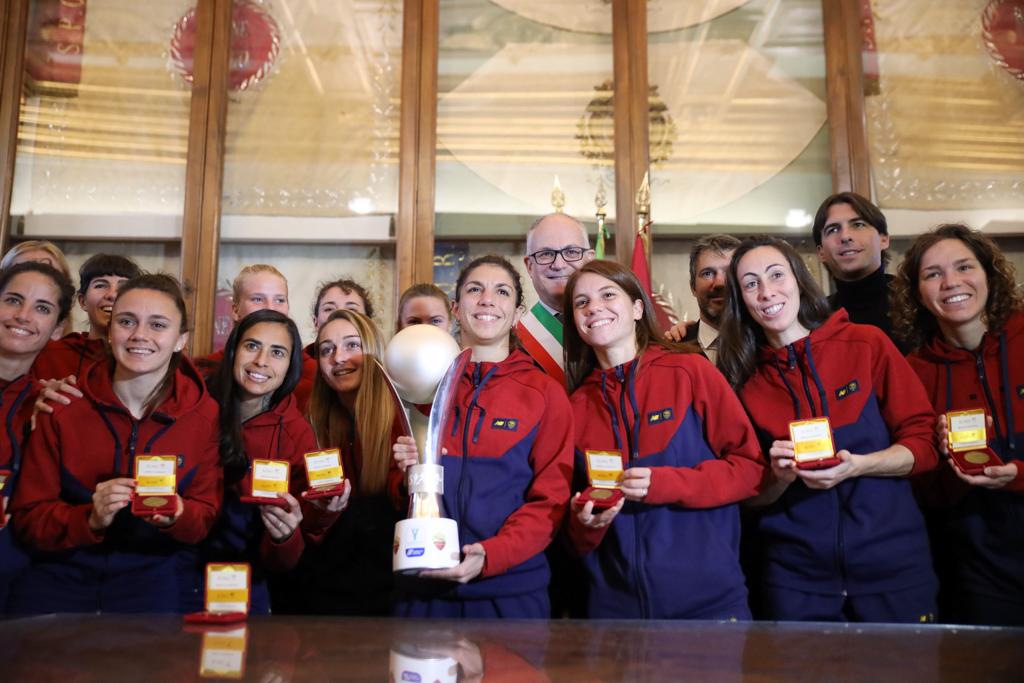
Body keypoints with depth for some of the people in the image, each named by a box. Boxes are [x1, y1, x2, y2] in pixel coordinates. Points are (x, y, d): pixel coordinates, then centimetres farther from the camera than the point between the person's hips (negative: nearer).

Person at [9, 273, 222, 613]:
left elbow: (206, 514, 1)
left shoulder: (205, 414, -4)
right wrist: (90, 519, -20)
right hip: (63, 570, 1)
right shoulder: (64, 408, -2)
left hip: (156, 570, -1)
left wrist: (176, 515, -22)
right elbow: (28, 516, -1)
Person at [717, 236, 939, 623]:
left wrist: (857, 466, -19)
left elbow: (924, 442, -2)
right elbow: (752, 497, 4)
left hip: (892, 562, -1)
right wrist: (781, 476, -17)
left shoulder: (867, 344, -3)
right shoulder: (744, 378, 1)